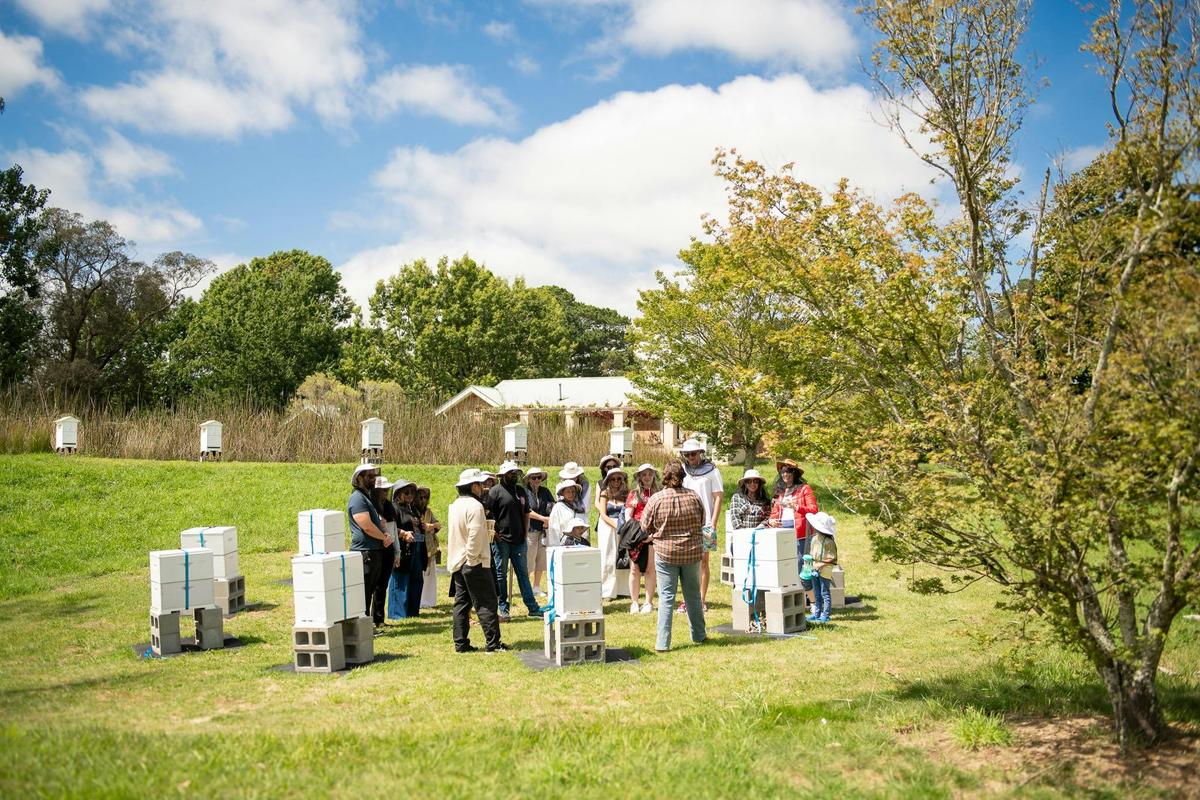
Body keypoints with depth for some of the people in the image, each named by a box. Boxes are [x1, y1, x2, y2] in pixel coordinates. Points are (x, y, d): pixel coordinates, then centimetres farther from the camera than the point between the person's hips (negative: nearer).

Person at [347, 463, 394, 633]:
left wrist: (386, 534, 1)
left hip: (375, 552, 10)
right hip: (365, 553, -10)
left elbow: (378, 520, 22)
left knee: (371, 590, 14)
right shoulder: (357, 498, -13)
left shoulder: (368, 497, 19)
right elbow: (367, 526, -21)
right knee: (363, 592, -6)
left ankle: (376, 621, 21)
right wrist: (384, 537, -7)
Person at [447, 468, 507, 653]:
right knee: (486, 603, -4)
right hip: (475, 563, -9)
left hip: (456, 562, 9)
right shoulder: (474, 506, -16)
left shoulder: (454, 506, 13)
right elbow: (475, 535, -22)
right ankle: (493, 642, -2)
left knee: (461, 603, 10)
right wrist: (472, 557, -15)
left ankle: (461, 643, 12)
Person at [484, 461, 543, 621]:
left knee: (523, 574, 9)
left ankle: (532, 607, 12)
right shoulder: (495, 491, -6)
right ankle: (503, 609, 11)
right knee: (501, 574, 3)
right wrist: (493, 532, -12)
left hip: (519, 540, 5)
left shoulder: (521, 491, 12)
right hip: (501, 540, -5)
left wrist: (524, 532, 11)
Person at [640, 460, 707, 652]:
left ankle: (663, 643, 1)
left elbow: (645, 526, -2)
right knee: (693, 595, 17)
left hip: (665, 552, -2)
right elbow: (702, 522, 8)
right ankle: (699, 635, 31)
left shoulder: (656, 499, -12)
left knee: (666, 597, 2)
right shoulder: (694, 497, -5)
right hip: (692, 552, 2)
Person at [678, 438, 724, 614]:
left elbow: (718, 498, -1)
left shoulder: (711, 471, 1)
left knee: (703, 561, 2)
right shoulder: (682, 472, 10)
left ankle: (702, 599, 7)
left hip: (704, 524, -3)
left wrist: (713, 525, -8)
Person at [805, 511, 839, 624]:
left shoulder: (828, 541, -16)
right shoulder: (815, 538, 8)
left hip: (825, 569, -8)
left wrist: (821, 565, -19)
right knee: (816, 593, 14)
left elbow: (832, 557, -14)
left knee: (825, 593, -1)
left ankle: (825, 615, 5)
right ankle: (817, 613, 22)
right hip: (815, 569, 8)